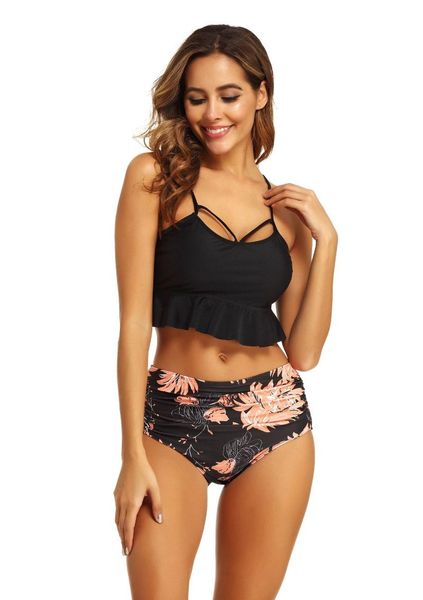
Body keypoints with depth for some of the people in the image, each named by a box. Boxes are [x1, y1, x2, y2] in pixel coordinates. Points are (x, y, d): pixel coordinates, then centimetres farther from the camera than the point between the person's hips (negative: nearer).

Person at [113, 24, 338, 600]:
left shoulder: (287, 207, 8)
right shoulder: (154, 176, -2)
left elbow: (304, 351, 4)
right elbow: (134, 319, -7)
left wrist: (325, 240, -3)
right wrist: (133, 455, -10)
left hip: (272, 420, 3)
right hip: (173, 420, -3)